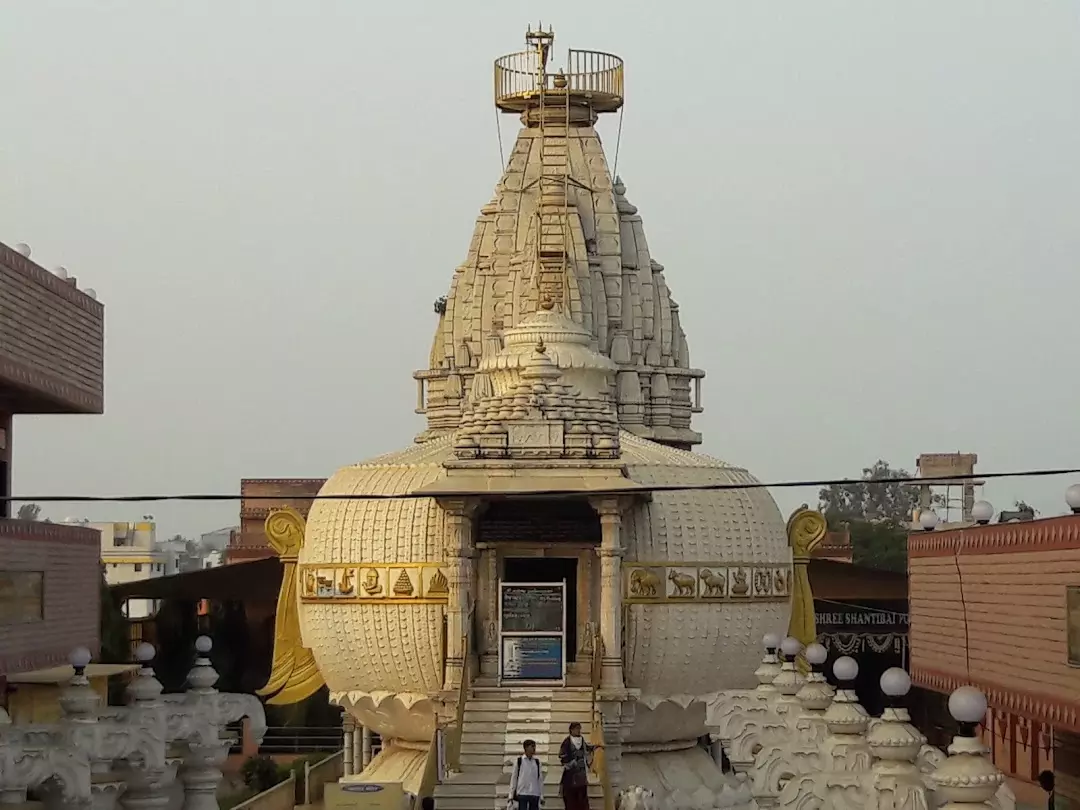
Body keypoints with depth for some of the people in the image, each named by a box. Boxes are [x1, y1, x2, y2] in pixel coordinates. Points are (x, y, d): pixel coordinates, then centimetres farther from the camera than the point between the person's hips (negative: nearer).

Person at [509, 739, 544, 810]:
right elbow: (514, 778, 2)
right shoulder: (519, 761, 0)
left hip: (535, 794, 3)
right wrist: (511, 795, 0)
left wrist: (542, 795, 6)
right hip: (522, 794, -3)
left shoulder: (537, 762, 8)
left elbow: (540, 779, 9)